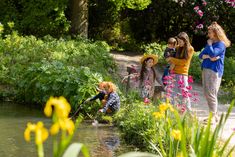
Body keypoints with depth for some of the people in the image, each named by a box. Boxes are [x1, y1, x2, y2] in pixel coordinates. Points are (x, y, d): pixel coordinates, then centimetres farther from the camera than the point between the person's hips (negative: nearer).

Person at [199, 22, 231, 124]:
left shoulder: (221, 44, -5)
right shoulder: (210, 43, 21)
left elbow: (213, 53, -21)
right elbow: (201, 55, 13)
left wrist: (209, 44, -4)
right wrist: (208, 57, -7)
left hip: (214, 71, -9)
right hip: (205, 69, 9)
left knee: (211, 94, -13)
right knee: (206, 94, 9)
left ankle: (213, 117, -13)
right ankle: (215, 115, 16)